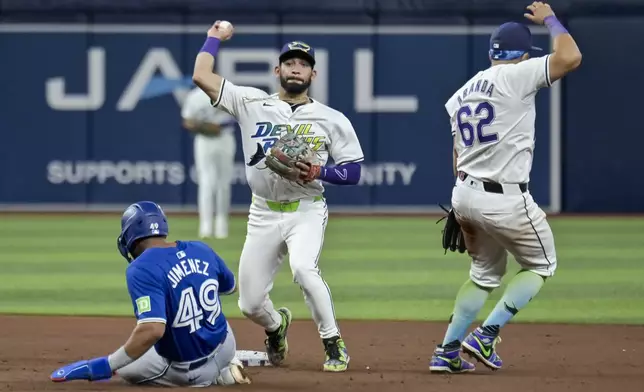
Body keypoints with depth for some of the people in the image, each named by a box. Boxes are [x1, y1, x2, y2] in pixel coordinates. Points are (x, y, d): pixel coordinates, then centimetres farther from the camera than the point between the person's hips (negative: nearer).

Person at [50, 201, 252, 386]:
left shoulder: (141, 269, -22)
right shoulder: (201, 250, -2)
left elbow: (152, 330, -35)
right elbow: (230, 286, 19)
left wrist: (104, 366, -31)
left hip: (188, 373, -7)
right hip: (225, 346, 7)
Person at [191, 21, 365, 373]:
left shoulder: (332, 119, 1)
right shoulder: (252, 103, 3)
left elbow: (353, 172, 0)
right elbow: (201, 77, -3)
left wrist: (319, 172, -17)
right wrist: (215, 38, 7)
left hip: (306, 211, -2)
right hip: (264, 214, 3)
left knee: (303, 268, -33)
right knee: (250, 303, 3)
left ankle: (334, 345, -17)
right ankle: (276, 326, 41)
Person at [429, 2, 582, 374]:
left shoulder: (462, 94, 13)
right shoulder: (516, 76, -12)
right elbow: (570, 57, -21)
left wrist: (463, 209, 22)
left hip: (464, 194, 8)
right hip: (505, 200, -8)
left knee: (486, 273, 25)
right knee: (542, 266, 14)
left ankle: (447, 352, 18)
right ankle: (486, 335, 0)